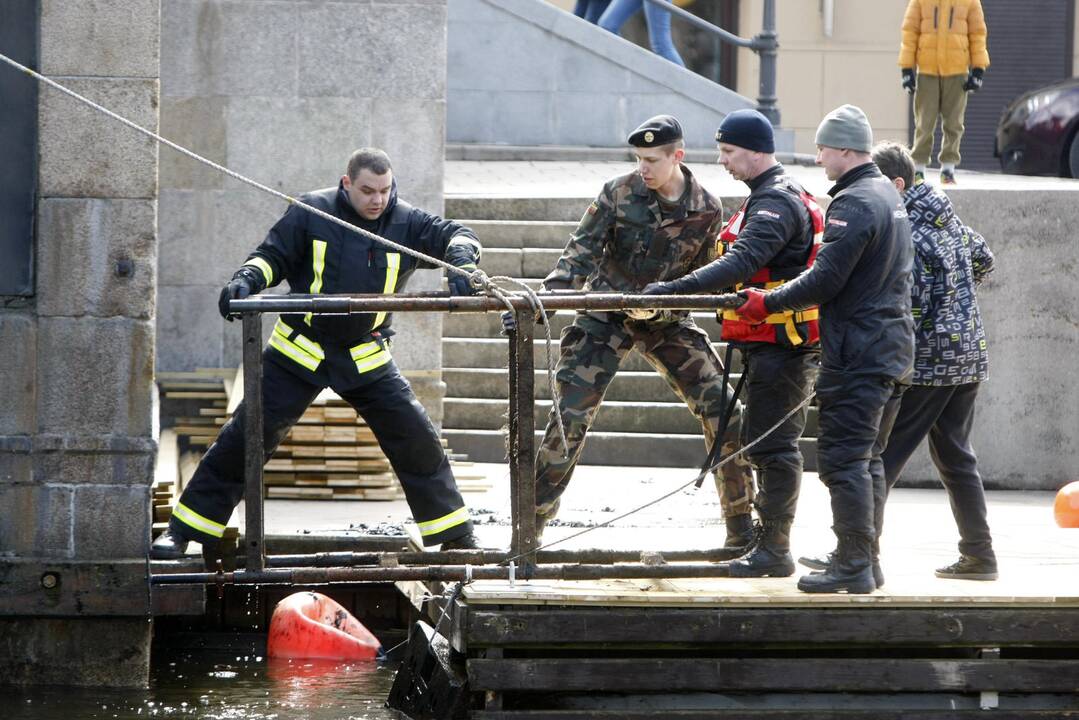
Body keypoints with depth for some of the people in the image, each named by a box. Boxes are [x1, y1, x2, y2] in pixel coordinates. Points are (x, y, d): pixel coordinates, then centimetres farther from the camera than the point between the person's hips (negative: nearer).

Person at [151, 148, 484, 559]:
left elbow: (456, 235, -8)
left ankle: (456, 537, 13)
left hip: (366, 360, 2)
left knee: (417, 439, -2)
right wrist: (246, 281, -24)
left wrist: (462, 264, -31)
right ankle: (181, 532, 2)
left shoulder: (405, 223, -4)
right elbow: (273, 255, -4)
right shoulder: (313, 213, -9)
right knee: (244, 438, -5)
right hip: (299, 353, -2)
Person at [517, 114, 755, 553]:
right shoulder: (619, 193, -11)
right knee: (569, 419, -11)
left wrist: (657, 303, -20)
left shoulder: (706, 210, -6)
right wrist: (544, 300, -26)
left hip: (666, 321, 2)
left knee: (724, 415, -4)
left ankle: (742, 531, 9)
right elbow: (581, 252, -13)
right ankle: (528, 528, -2)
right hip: (605, 320, -2)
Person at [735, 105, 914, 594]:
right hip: (895, 347, 10)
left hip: (858, 353, -10)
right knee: (869, 457, 15)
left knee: (844, 458, -7)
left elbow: (826, 280, -20)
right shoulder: (889, 196, 16)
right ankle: (868, 562, 18)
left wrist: (768, 303, -9)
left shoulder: (854, 203, -16)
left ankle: (853, 567, -9)